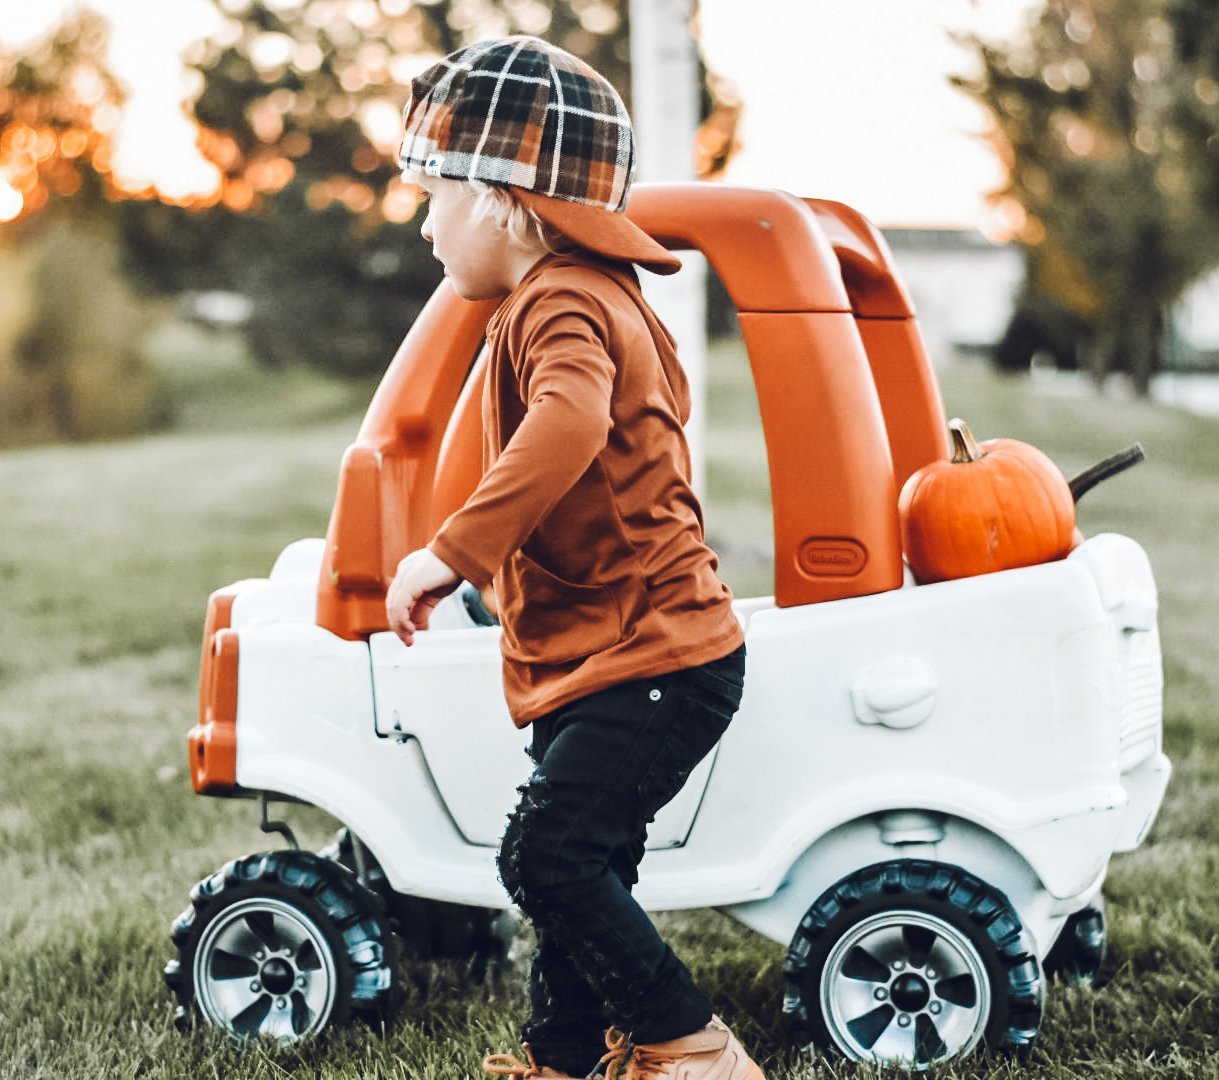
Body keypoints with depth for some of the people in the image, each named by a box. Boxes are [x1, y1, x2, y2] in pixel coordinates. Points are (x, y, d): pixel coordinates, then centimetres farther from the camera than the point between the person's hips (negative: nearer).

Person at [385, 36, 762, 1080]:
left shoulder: (558, 307, -18)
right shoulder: (604, 297, 17)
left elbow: (570, 421, -40)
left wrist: (453, 550, -41)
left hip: (646, 665, -11)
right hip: (631, 650, 11)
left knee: (548, 855, -13)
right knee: (578, 865, 18)